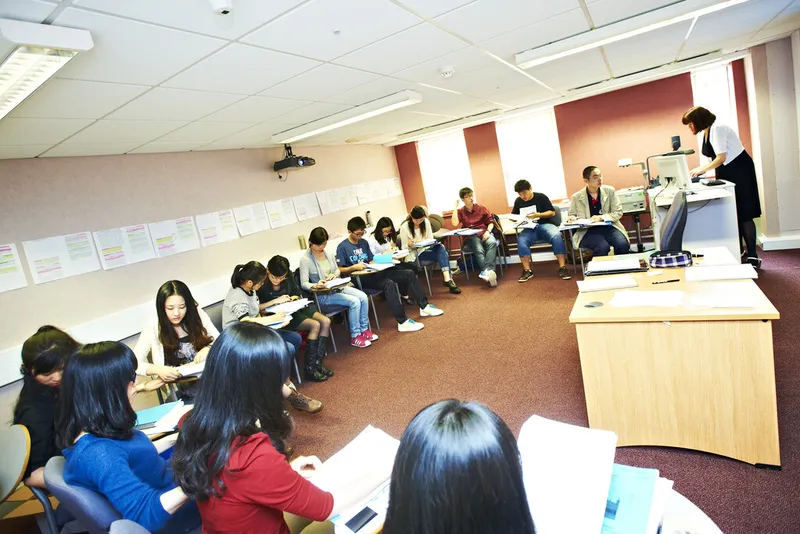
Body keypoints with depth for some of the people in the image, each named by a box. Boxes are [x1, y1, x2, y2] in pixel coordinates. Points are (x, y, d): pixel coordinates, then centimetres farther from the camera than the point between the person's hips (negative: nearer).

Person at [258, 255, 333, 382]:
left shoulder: (288, 276, -2)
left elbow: (298, 294, 13)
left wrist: (292, 298, -8)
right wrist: (275, 301, -25)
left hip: (293, 309, 7)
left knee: (326, 321, -11)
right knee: (315, 325, -23)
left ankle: (318, 363, -4)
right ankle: (309, 369, -14)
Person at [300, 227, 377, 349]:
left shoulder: (328, 253, 4)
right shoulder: (305, 259, -14)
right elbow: (304, 284, -15)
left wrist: (334, 275, -7)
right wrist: (316, 285, -35)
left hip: (337, 287, 6)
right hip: (322, 295, -6)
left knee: (363, 297, -14)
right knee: (354, 302, -24)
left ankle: (364, 329, 1)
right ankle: (355, 337, -10)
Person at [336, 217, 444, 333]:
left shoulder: (364, 242, 13)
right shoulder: (342, 247, -5)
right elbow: (339, 270, -7)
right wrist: (354, 267, -22)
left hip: (372, 272, 8)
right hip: (359, 278, -7)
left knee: (409, 274, -3)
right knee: (389, 284, -36)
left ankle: (424, 307, 6)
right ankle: (402, 322, -36)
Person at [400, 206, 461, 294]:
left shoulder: (426, 222, 1)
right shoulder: (404, 227, -11)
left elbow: (430, 239, 9)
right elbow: (404, 248, -6)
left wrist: (427, 242, -15)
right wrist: (409, 245, -30)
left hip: (427, 248, 5)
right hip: (415, 253, -5)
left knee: (441, 247, -30)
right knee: (443, 255, -26)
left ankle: (447, 279, -39)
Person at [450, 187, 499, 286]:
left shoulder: (482, 208, 14)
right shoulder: (460, 212, 12)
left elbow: (491, 223, 13)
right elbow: (454, 223, -8)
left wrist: (487, 231, -8)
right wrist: (455, 207, 0)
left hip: (484, 233, 1)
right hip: (471, 236, -1)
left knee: (492, 243, -35)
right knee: (479, 250, -35)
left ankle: (487, 271, -52)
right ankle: (490, 273, -52)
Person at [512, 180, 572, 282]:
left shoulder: (541, 197, 1)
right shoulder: (518, 201, 12)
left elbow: (552, 212, 0)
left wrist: (538, 215, -17)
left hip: (545, 224, -2)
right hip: (530, 228, 2)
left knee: (557, 236, -34)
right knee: (521, 241, -31)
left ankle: (562, 267, -30)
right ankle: (527, 270, -25)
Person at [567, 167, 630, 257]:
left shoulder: (610, 191, 5)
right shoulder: (576, 197, 2)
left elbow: (618, 212, 4)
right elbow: (572, 215, 15)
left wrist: (601, 217, -14)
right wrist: (572, 219, -11)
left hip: (609, 227, 2)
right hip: (588, 231, -2)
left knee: (623, 244, -28)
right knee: (602, 247, -34)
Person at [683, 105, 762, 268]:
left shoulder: (717, 128, -17)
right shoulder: (706, 132, 11)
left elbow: (721, 158, -22)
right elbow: (713, 159, 12)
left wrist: (702, 169, -16)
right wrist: (699, 170, 1)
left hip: (739, 170, -9)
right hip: (727, 173, 9)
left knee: (744, 213, -7)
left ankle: (753, 256, -3)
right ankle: (739, 251, 19)